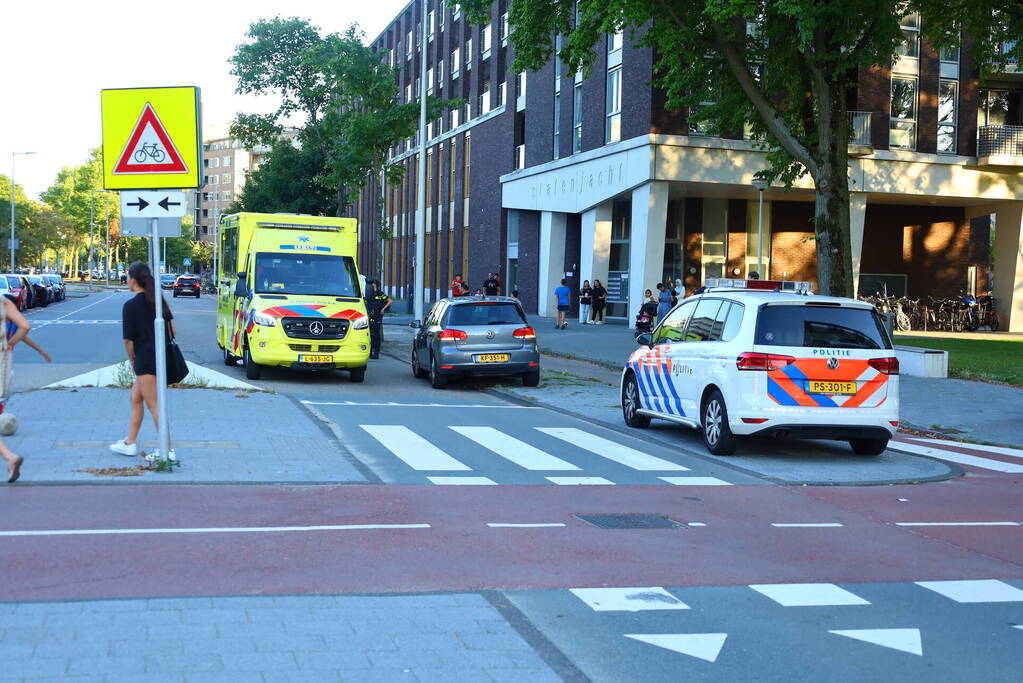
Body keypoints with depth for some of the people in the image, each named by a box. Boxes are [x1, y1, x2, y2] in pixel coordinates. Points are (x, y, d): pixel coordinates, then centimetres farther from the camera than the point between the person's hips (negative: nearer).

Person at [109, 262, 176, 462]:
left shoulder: (130, 306, -13)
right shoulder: (158, 299, 6)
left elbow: (128, 339, -10)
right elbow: (171, 330, 8)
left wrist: (131, 359, 6)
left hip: (145, 360, -8)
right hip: (162, 357, 8)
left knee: (154, 406, -3)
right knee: (135, 399, 20)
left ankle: (168, 450, -3)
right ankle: (130, 443, 28)